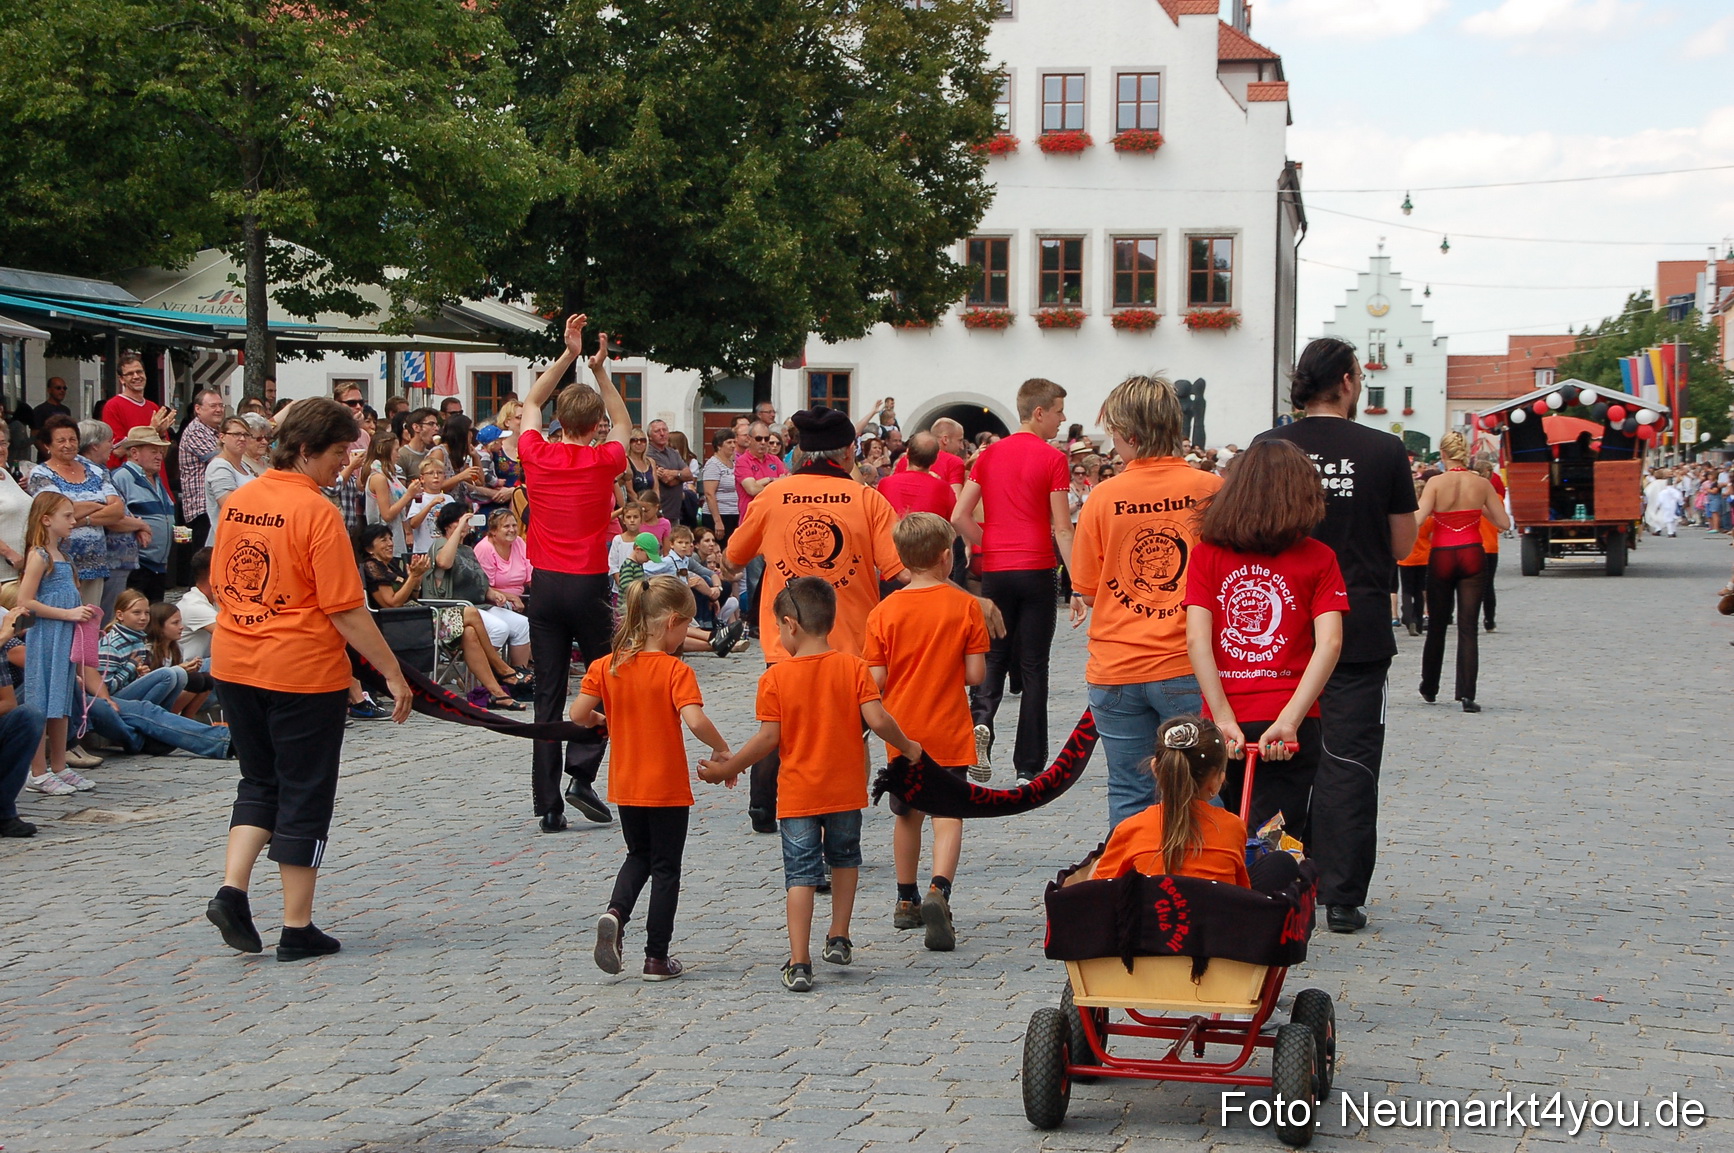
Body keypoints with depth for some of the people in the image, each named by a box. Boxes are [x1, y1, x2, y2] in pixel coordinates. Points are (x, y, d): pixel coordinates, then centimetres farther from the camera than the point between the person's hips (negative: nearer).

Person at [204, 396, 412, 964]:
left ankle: (231, 889, 4)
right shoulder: (316, 512, -16)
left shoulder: (237, 502, 5)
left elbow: (220, 586, 13)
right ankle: (297, 928, 11)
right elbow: (345, 610, -17)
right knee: (304, 794, 5)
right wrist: (393, 673, -11)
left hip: (233, 665, 6)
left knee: (259, 782, 21)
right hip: (303, 670, -6)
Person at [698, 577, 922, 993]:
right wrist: (907, 747, 6)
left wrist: (726, 768, 1)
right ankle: (838, 939, 26)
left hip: (797, 794, -2)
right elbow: (877, 720, -12)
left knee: (800, 874, 2)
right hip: (846, 788, 2)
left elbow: (769, 738, -11)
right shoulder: (853, 667, -6)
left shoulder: (776, 676, -10)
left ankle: (799, 963, -4)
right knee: (844, 858, 25)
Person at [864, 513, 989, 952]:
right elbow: (976, 674, -9)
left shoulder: (884, 611, -5)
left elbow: (876, 681, -7)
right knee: (948, 815, -3)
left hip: (902, 730, 2)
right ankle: (939, 890, -26)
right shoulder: (965, 606, -7)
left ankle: (907, 901, 28)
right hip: (949, 730, -2)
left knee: (907, 814, 17)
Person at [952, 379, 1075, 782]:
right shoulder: (1052, 459, -6)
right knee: (1033, 666, 4)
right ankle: (1029, 765, 6)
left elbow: (959, 517, 5)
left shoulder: (989, 455, 8)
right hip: (1036, 571, -3)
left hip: (995, 571, 3)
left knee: (993, 657, 13)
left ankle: (980, 719, -16)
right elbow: (1062, 528, -10)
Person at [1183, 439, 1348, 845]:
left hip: (1227, 724, 2)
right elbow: (1329, 643, -12)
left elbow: (1197, 640, -7)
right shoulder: (1318, 558, -1)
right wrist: (1289, 718, -16)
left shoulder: (1207, 554, 2)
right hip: (1288, 729, -2)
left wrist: (1224, 719, -8)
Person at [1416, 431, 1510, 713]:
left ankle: (1429, 689, 28)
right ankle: (1467, 694, -11)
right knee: (1468, 628, -1)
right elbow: (1504, 523, 4)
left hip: (1441, 556, -1)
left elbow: (1417, 518, -20)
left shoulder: (1436, 483, -8)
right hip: (1472, 555, 1)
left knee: (1436, 626, 14)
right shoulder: (1481, 484, -1)